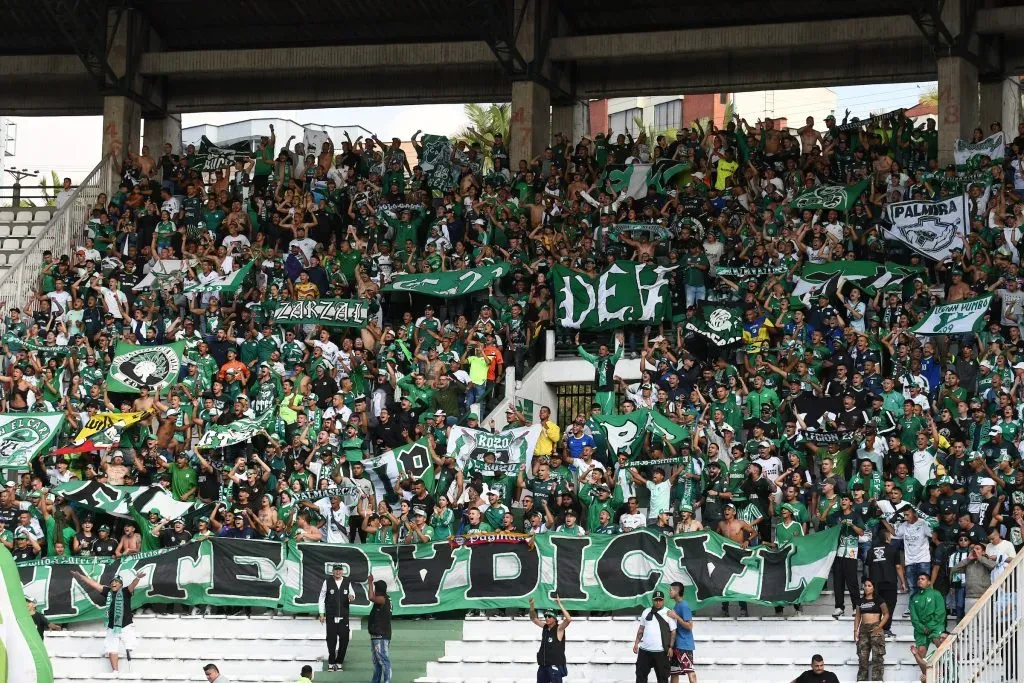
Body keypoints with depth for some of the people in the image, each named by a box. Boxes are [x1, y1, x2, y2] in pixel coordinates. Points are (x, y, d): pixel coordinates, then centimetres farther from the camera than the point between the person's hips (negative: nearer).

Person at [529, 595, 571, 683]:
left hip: (555, 665, -8)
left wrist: (559, 604, -24)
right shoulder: (545, 627, 10)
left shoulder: (559, 629, -8)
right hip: (543, 665, 8)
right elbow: (534, 619, 21)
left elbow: (568, 619, -24)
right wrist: (531, 606, 5)